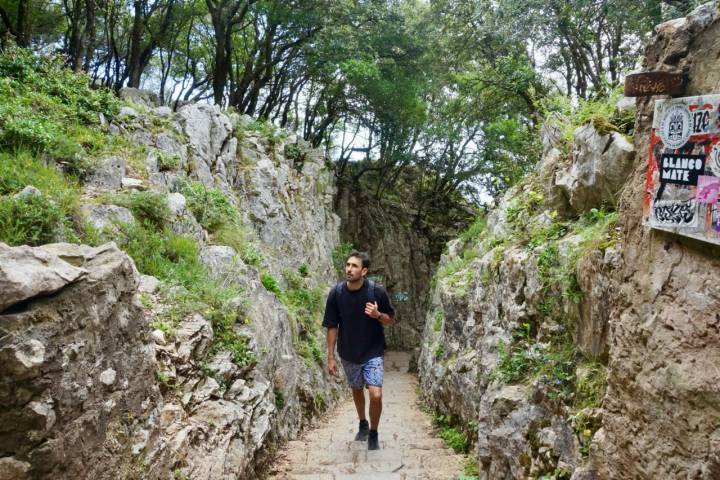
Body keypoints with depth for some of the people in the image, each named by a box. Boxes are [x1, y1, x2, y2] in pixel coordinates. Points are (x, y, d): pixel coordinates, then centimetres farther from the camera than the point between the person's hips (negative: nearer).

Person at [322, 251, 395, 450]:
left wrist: (378, 315, -25)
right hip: (348, 354, 2)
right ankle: (363, 424, 48)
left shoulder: (377, 291, -17)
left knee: (376, 395, -13)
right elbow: (332, 327, -4)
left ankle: (373, 433, 14)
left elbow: (390, 319, -3)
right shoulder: (336, 293, -13)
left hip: (373, 352, -2)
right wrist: (331, 357, -4)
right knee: (356, 390, 21)